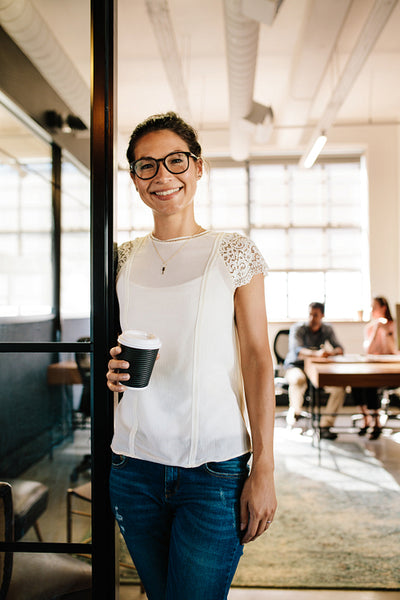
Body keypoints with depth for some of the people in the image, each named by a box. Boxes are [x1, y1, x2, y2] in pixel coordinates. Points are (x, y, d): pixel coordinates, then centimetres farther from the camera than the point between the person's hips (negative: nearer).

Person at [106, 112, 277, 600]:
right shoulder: (125, 258, 7)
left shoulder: (234, 253, -3)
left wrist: (263, 469, -11)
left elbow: (258, 359, -6)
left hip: (216, 468, -3)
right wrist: (112, 369, -6)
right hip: (133, 466, 4)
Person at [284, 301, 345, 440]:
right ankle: (295, 411, -12)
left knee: (340, 387, -22)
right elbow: (296, 351, -27)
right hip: (295, 367, -4)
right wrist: (316, 353, -45)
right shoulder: (297, 328, -11)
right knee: (299, 380, -41)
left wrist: (332, 352, -27)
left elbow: (339, 348, -1)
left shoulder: (327, 329, 5)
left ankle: (325, 426, -14)